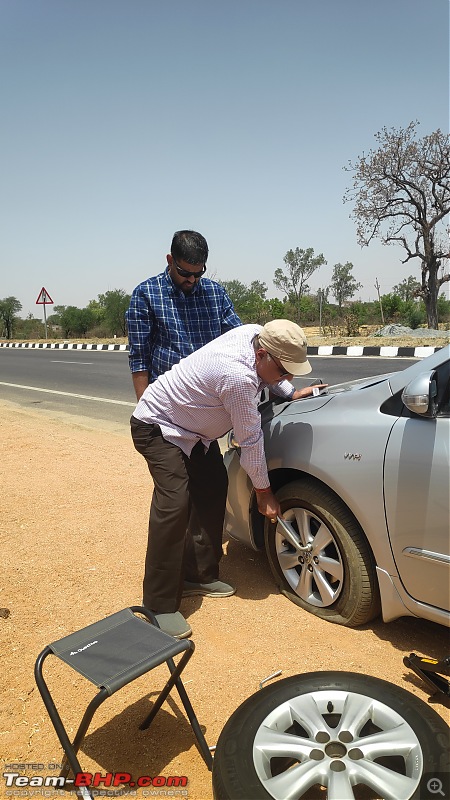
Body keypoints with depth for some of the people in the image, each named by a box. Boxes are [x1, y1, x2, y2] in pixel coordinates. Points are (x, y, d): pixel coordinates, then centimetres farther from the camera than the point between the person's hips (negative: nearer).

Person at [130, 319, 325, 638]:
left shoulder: (255, 334, -12)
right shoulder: (238, 377, -36)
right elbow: (250, 440, -25)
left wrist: (292, 393, 10)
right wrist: (264, 492, -12)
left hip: (193, 428, 10)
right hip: (158, 427, -10)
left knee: (213, 492, 7)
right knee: (174, 504, -21)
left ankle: (199, 575, 21)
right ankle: (160, 606, -11)